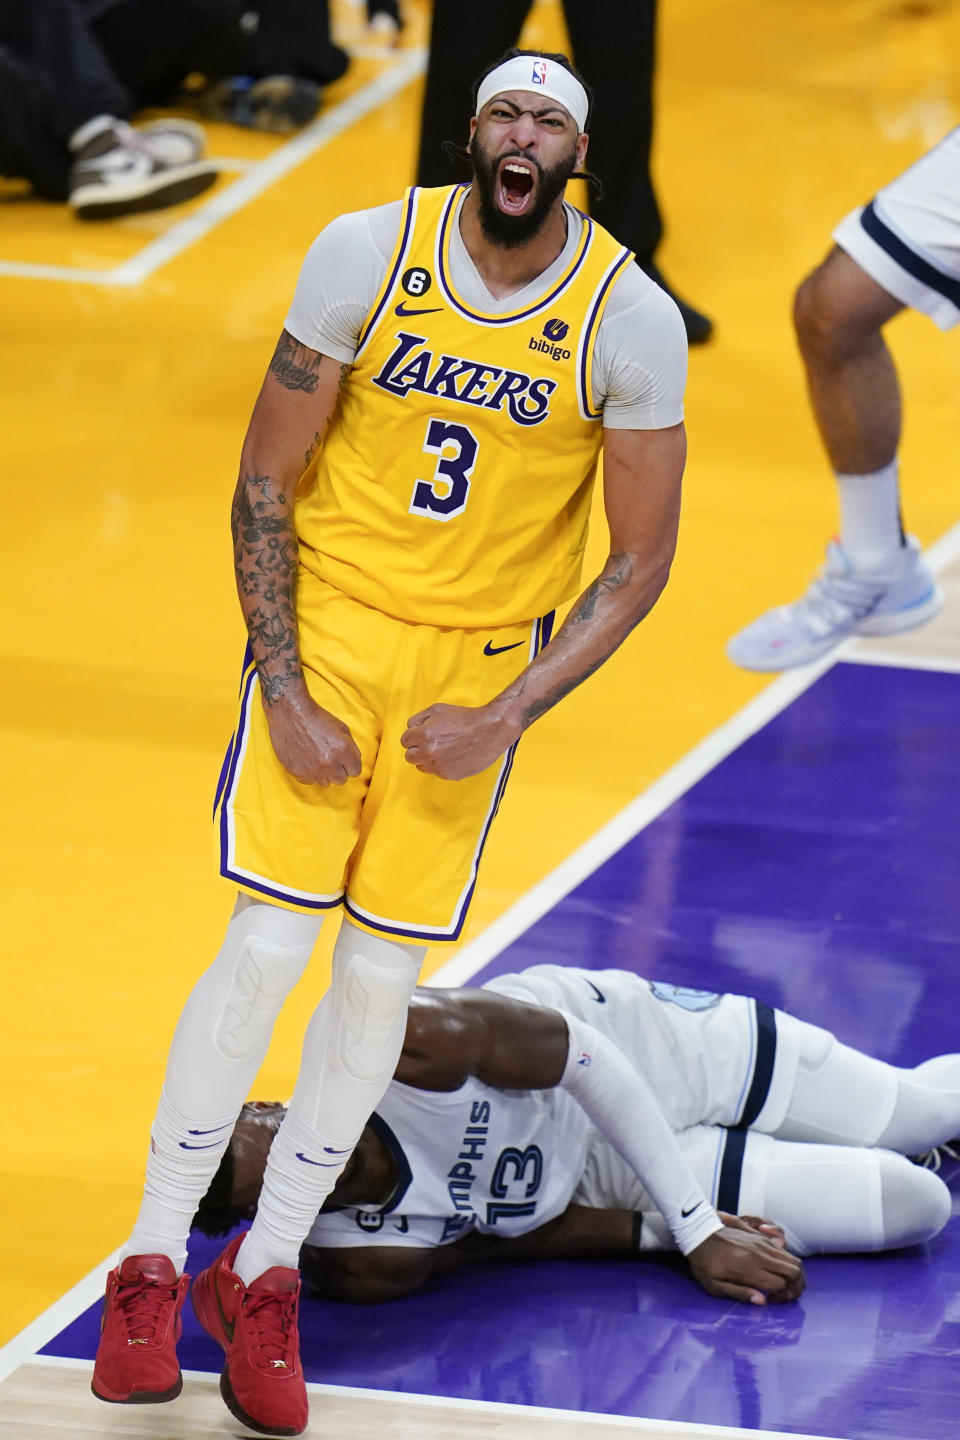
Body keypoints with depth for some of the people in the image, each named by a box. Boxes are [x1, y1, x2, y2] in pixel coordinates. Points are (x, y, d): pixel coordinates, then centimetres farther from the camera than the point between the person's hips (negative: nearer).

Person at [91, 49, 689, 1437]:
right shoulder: (366, 254, -11)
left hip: (483, 653, 1)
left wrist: (507, 718, -12)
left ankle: (263, 1279, 16)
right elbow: (265, 481, -4)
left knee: (381, 973, 2)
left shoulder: (631, 321, -11)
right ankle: (151, 1266, 0)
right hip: (333, 613, -1)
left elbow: (639, 560, -4)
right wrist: (283, 691, -11)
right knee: (266, 944, -9)